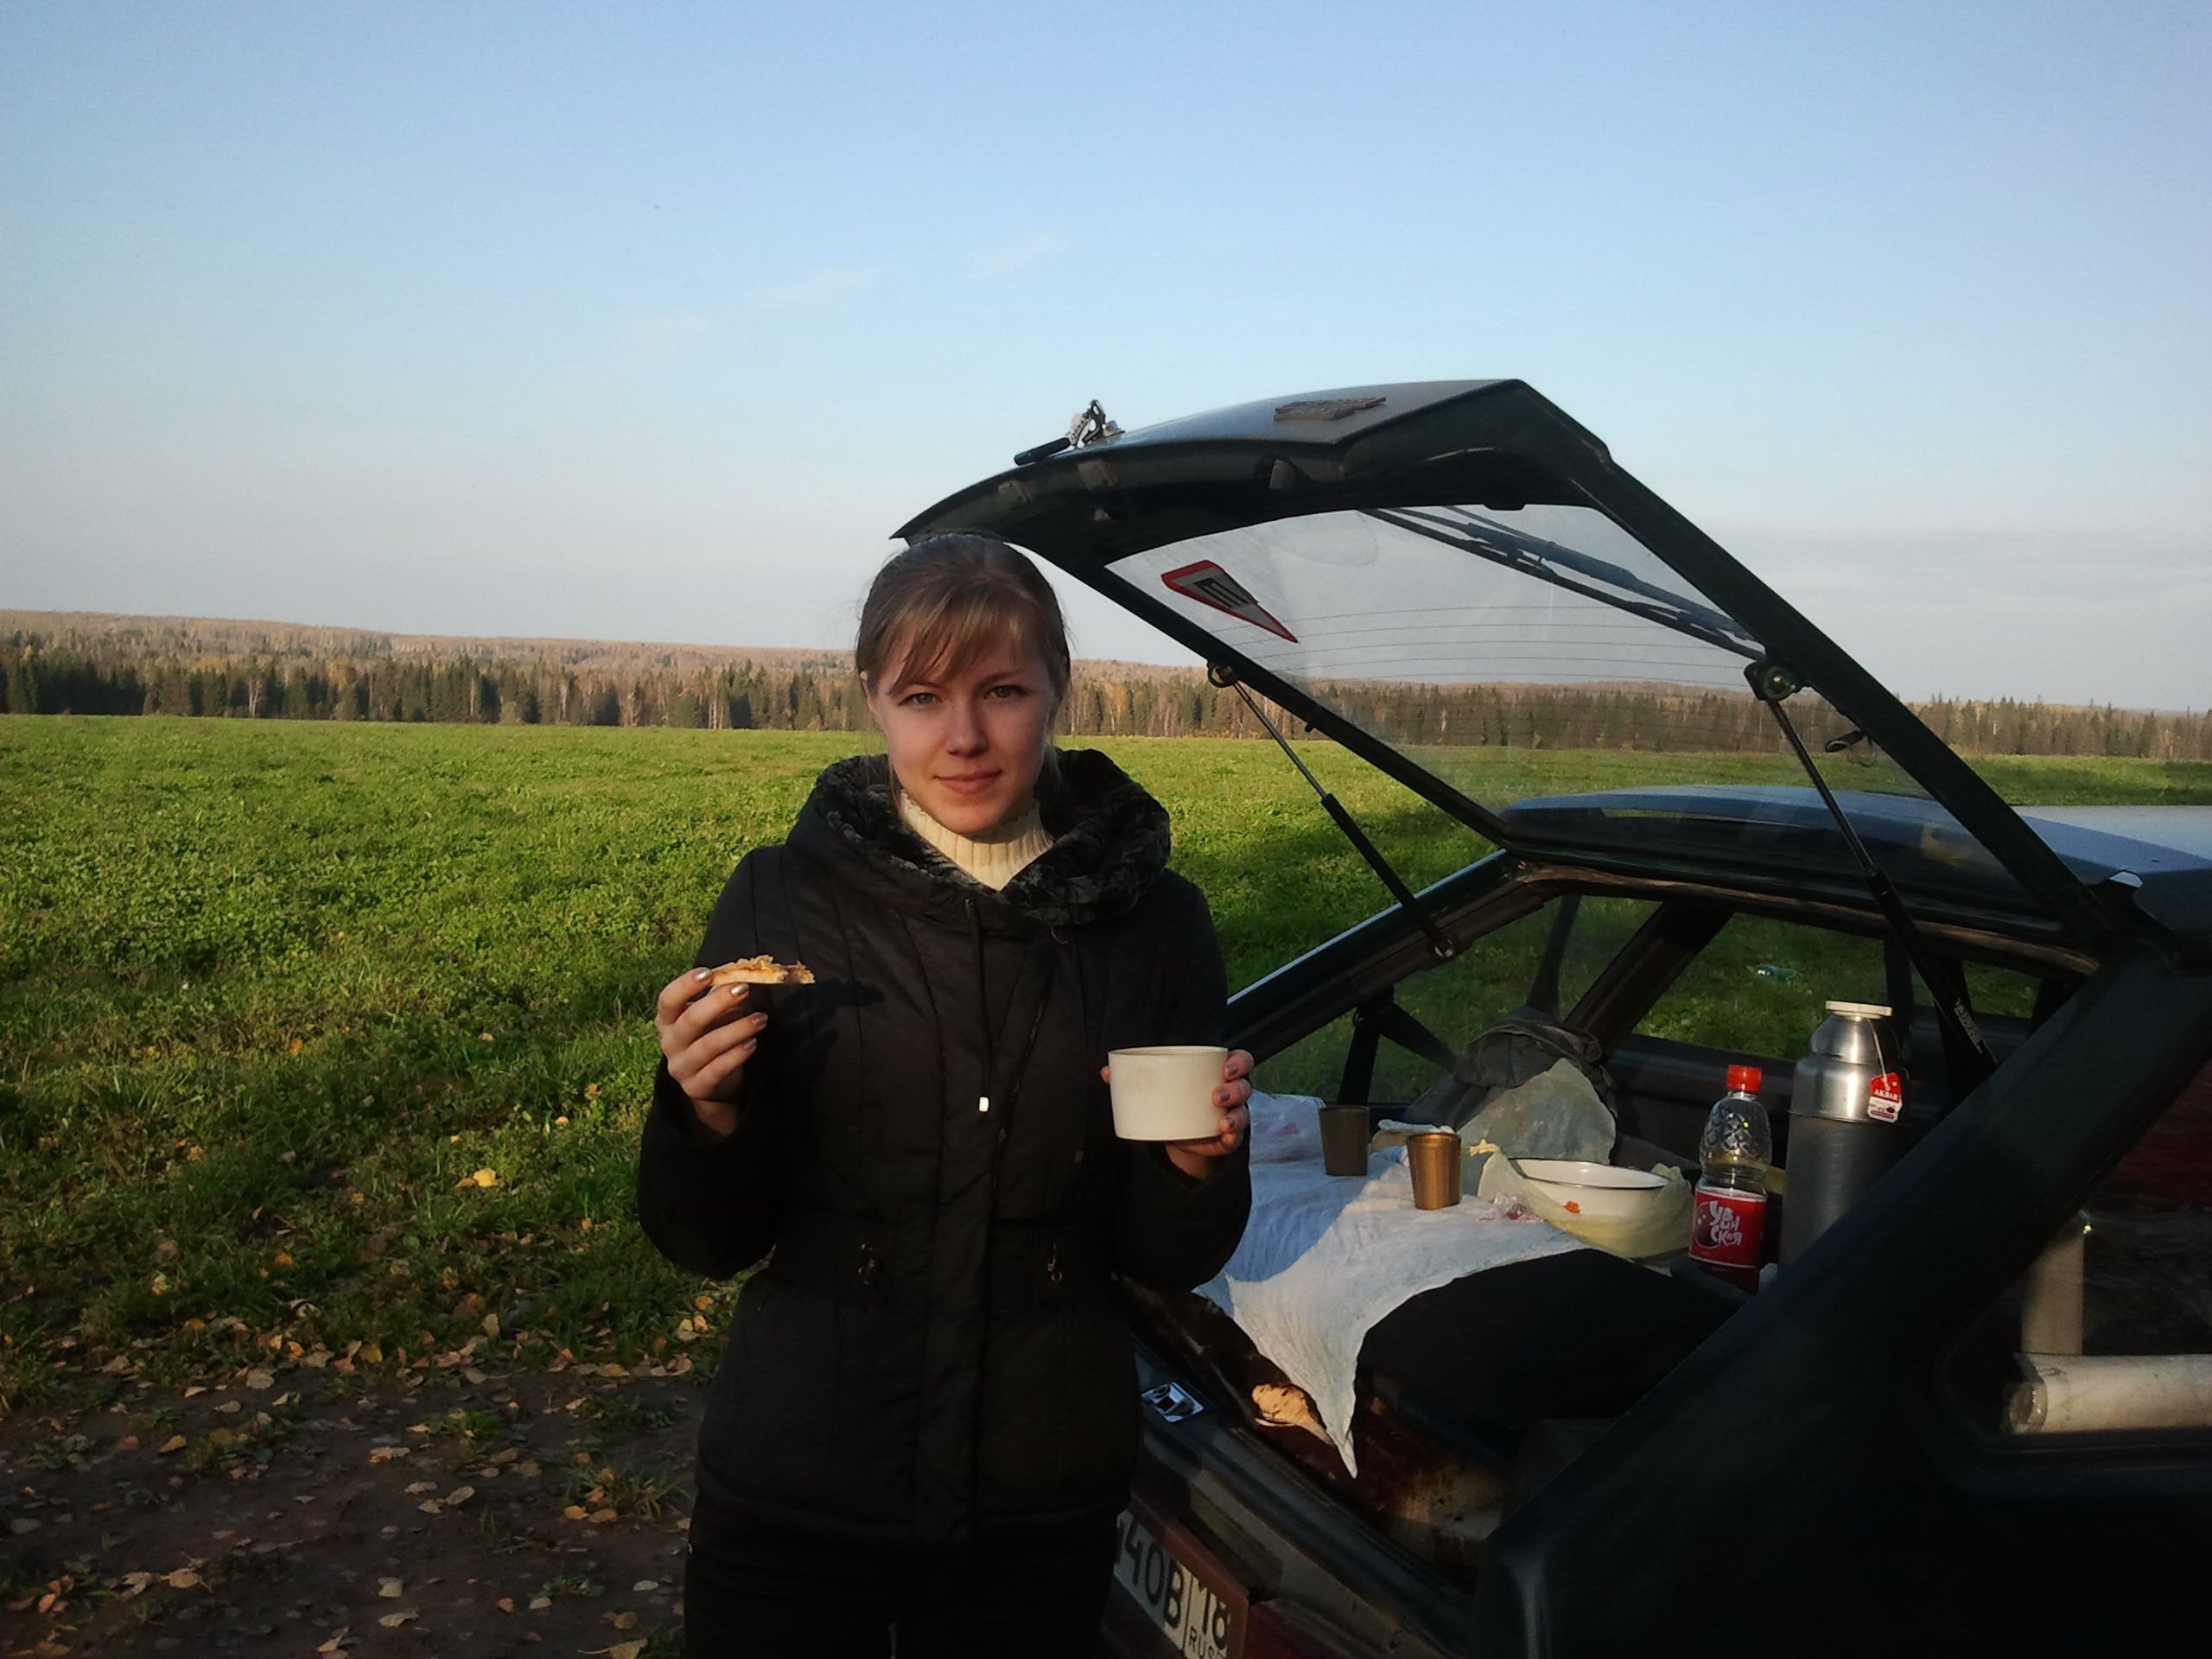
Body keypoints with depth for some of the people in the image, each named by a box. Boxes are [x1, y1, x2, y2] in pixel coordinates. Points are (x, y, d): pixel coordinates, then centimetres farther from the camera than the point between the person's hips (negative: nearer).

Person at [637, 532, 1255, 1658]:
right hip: (794, 1496, -1)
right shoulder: (782, 900, -10)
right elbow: (708, 1244, -4)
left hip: (1046, 1509, 1)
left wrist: (1198, 1166, -20)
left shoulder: (1152, 919, -7)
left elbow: (1170, 1261, 1)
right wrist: (707, 1116, -23)